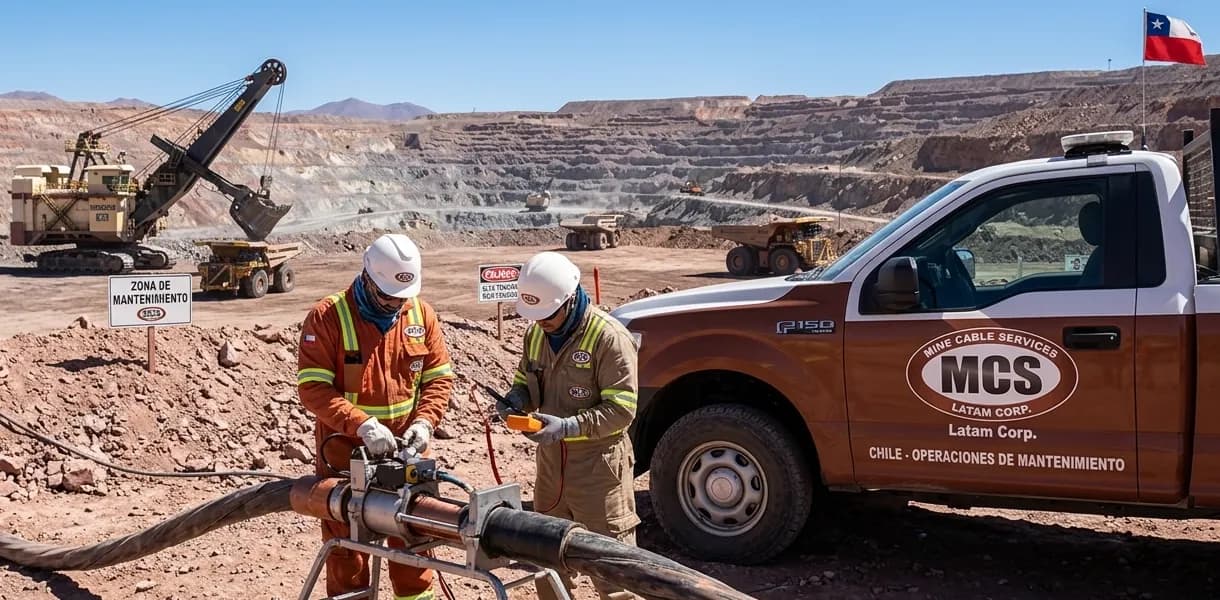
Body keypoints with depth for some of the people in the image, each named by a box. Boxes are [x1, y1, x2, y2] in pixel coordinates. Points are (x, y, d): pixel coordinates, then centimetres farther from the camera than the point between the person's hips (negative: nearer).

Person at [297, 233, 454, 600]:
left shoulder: (421, 314, -1)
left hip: (405, 448, 3)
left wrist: (424, 421, -14)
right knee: (346, 541, 10)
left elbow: (439, 376, 3)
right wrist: (362, 425, -28)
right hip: (346, 450, -3)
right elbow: (312, 388, -18)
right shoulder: (328, 317, -13)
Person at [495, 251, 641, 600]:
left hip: (598, 462, -7)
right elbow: (527, 382, 17)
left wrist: (568, 426, -29)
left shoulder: (609, 338, -19)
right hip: (551, 459, 7)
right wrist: (515, 399, -6)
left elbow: (621, 409, -20)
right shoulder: (536, 334, 3)